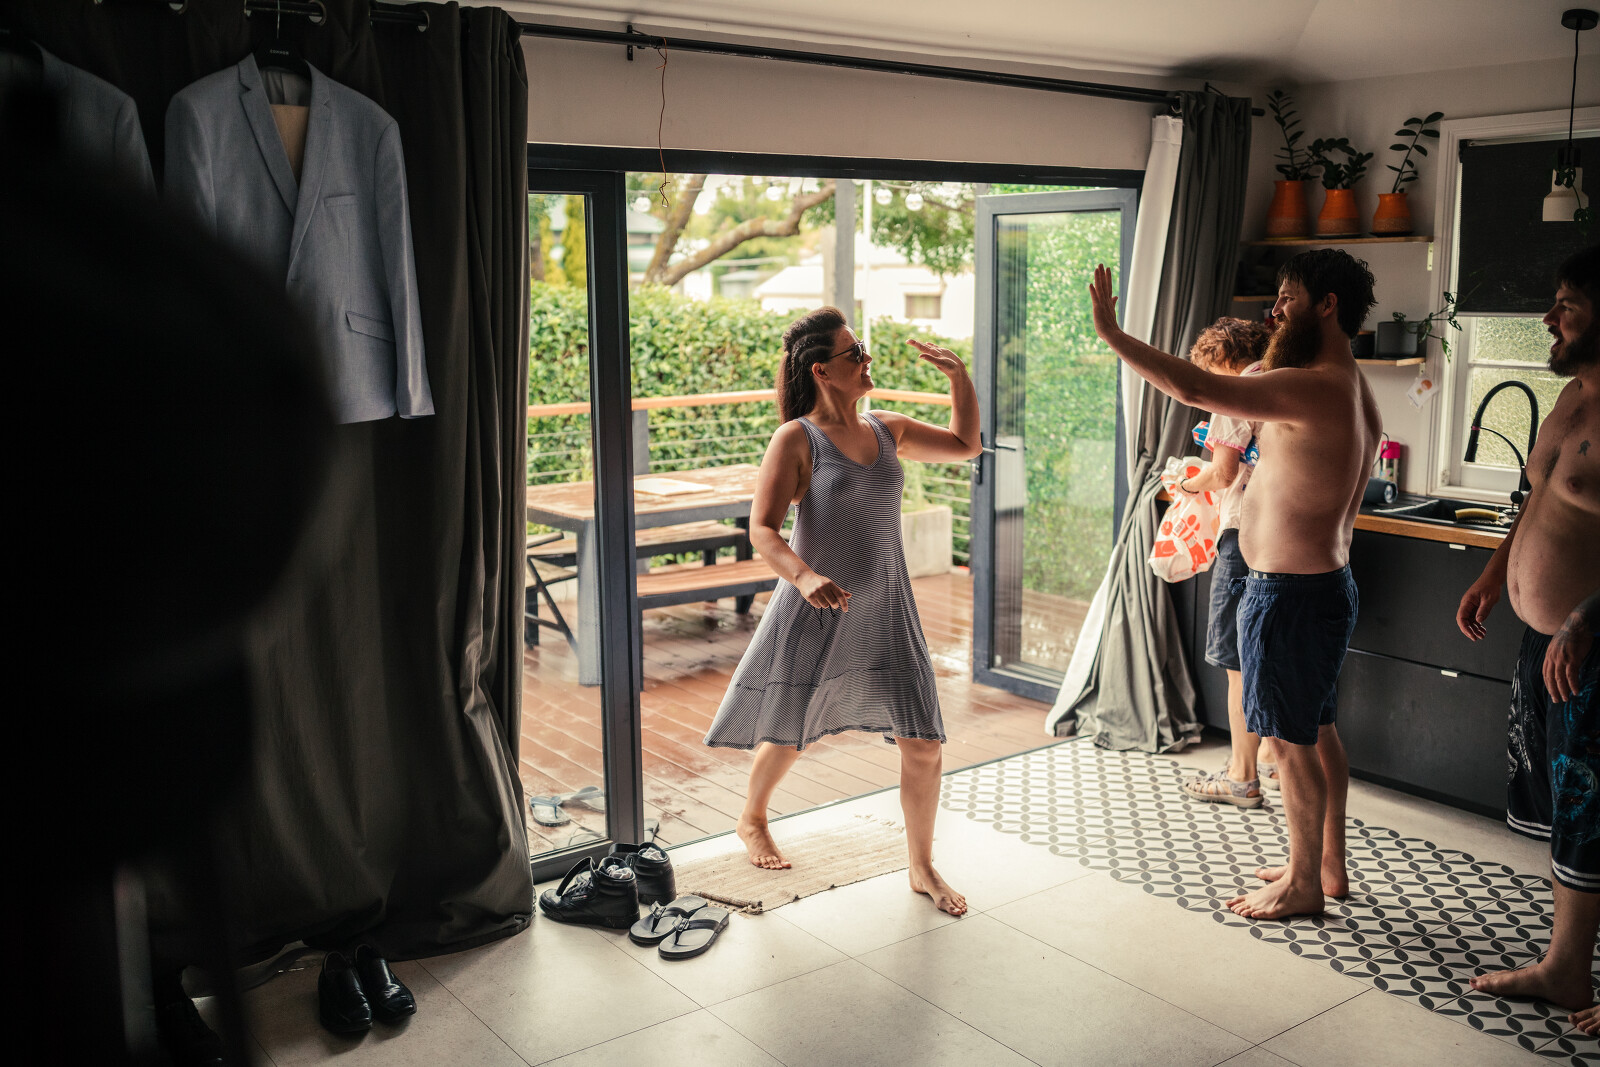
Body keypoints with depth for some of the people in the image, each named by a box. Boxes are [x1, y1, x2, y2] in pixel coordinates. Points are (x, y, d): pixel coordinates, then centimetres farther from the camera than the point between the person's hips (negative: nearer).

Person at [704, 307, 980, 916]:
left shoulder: (888, 431, 6)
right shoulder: (797, 439, -12)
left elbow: (965, 445, 18)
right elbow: (762, 529, -18)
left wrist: (959, 375, 6)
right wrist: (804, 575, -36)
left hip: (886, 615, 5)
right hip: (816, 615, -4)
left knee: (924, 746, 1)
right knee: (788, 738, 15)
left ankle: (923, 868, 20)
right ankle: (752, 820, 46)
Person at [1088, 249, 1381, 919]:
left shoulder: (1312, 388, -23)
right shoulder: (1354, 392, 10)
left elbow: (1195, 389, -30)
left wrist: (1112, 335, -23)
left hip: (1290, 592, -10)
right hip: (1326, 581, 10)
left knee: (1292, 739, 3)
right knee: (1317, 731, 19)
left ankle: (1304, 884, 16)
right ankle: (1328, 865, 33)